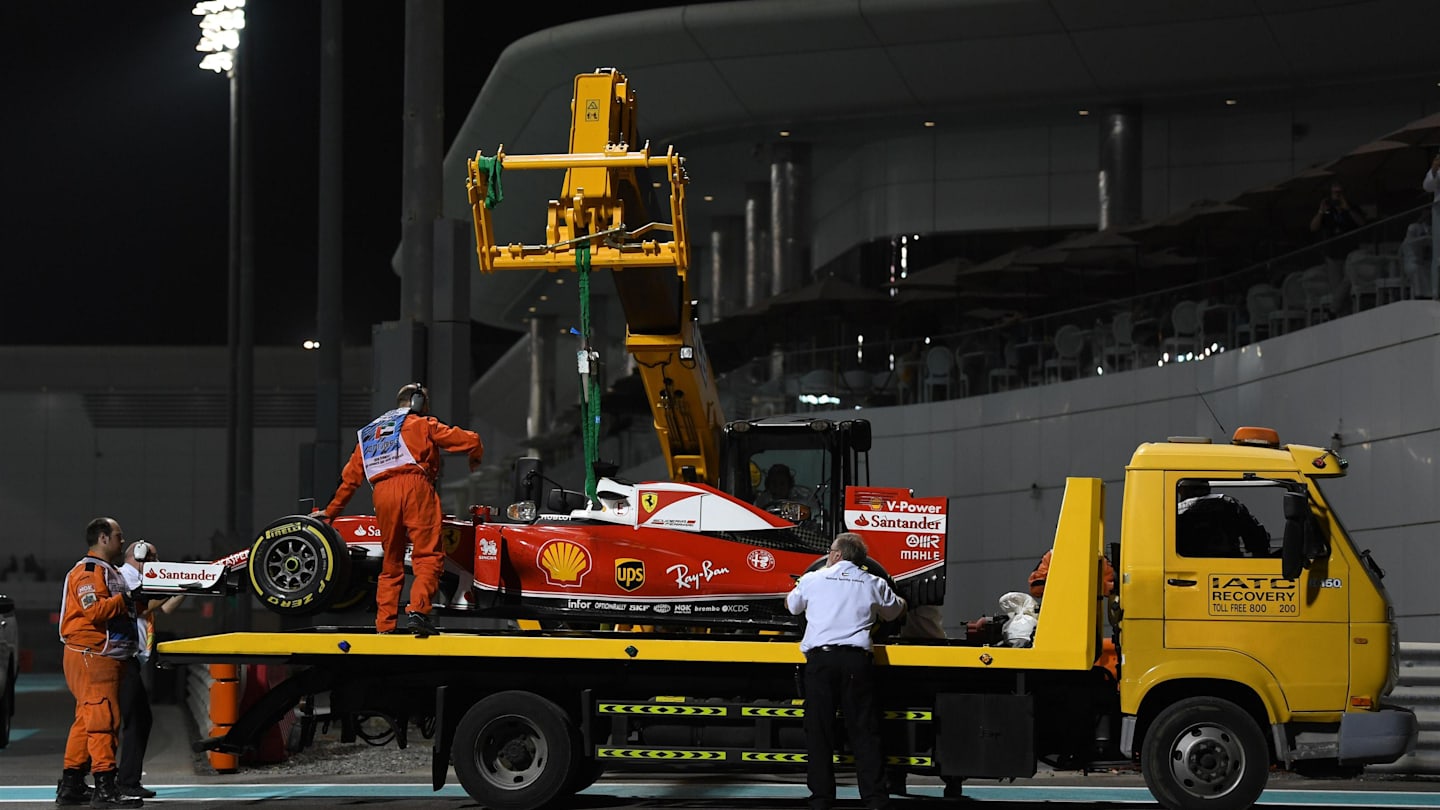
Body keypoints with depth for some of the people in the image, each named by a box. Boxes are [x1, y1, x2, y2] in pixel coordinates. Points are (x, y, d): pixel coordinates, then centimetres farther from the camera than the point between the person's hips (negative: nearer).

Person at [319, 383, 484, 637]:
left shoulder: (368, 432, 30)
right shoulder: (422, 424, 17)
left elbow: (350, 476, 28)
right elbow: (470, 440, 13)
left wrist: (331, 511, 36)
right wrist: (475, 459, 35)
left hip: (382, 494, 5)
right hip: (414, 487, -5)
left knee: (391, 563, 13)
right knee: (428, 556, -9)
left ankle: (384, 625, 9)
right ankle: (417, 611, -28)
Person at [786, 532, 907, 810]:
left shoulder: (812, 580, 10)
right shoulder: (873, 584, 11)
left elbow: (791, 605, 29)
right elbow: (895, 611, 29)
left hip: (819, 658, -1)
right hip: (856, 659, 1)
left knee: (819, 731, 4)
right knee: (864, 730, 1)